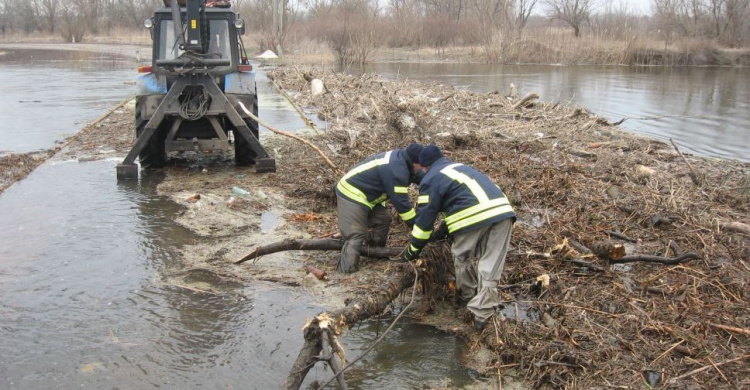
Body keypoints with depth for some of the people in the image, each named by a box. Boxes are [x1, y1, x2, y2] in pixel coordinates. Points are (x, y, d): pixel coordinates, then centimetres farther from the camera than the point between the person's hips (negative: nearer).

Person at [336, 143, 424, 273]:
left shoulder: (399, 157, 4)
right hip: (351, 195, -10)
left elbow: (421, 176, 19)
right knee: (356, 236, -15)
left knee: (383, 219, 13)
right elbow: (400, 201, -22)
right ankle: (347, 269, -18)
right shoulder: (396, 170, -25)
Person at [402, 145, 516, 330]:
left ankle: (466, 297, 33)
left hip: (474, 216, -6)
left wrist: (413, 249, 19)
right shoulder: (459, 167, 34)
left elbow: (425, 217, 9)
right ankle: (482, 314, 3)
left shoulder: (431, 179, 11)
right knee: (490, 265, 6)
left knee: (463, 257, 18)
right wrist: (440, 233, 51)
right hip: (502, 209, 7)